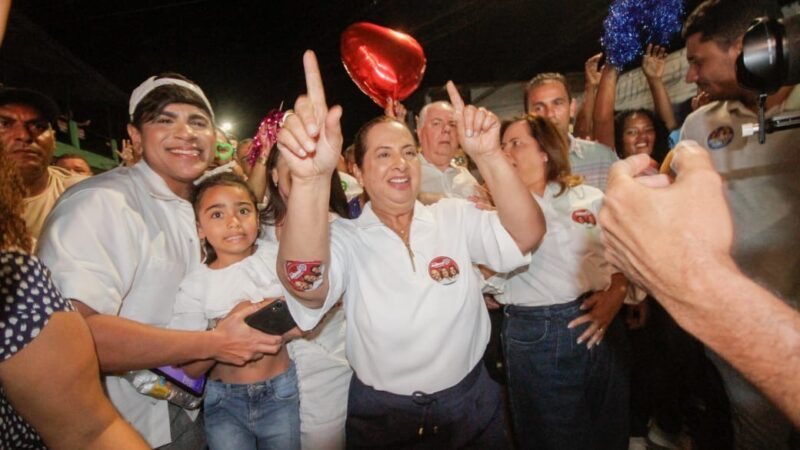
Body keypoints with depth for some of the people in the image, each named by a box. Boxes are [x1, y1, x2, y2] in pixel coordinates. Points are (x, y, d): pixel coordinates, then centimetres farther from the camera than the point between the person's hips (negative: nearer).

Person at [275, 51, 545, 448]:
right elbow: (305, 287, -33)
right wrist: (311, 178, -50)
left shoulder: (456, 216, -5)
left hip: (472, 404, 2)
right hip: (381, 416, -1)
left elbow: (527, 236, -19)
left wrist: (488, 156, -34)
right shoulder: (346, 237, -12)